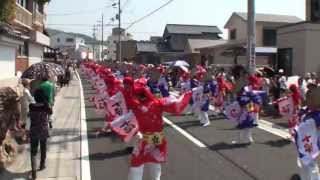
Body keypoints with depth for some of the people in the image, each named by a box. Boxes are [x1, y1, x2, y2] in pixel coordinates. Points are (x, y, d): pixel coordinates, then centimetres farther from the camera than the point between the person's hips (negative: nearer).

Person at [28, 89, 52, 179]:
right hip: (44, 131, 0)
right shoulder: (46, 107, -14)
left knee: (33, 151, 5)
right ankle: (42, 165, 39)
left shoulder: (31, 106, -12)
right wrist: (47, 103, 9)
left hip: (33, 132, 0)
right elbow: (50, 112, 7)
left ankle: (34, 171, -5)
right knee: (43, 149, 21)